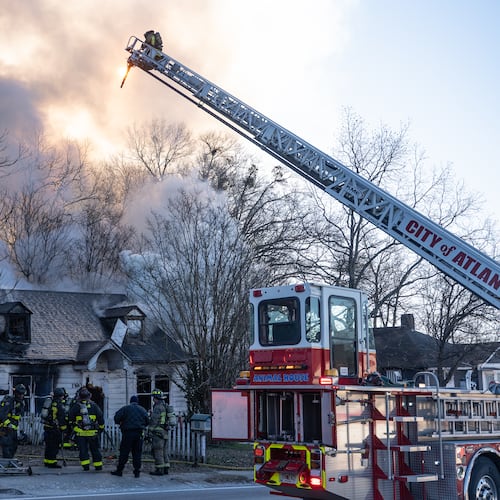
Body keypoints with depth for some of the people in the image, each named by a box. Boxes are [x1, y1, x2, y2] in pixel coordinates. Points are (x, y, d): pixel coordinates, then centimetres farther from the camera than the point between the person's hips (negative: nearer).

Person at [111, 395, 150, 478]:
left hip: (128, 432, -2)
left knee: (124, 452, 3)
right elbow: (147, 421, 8)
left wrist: (120, 423, 14)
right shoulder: (143, 409, 10)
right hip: (139, 433, 3)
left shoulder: (125, 408, 2)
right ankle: (137, 471, 5)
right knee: (137, 453, 6)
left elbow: (117, 417, -5)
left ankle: (119, 470, 7)